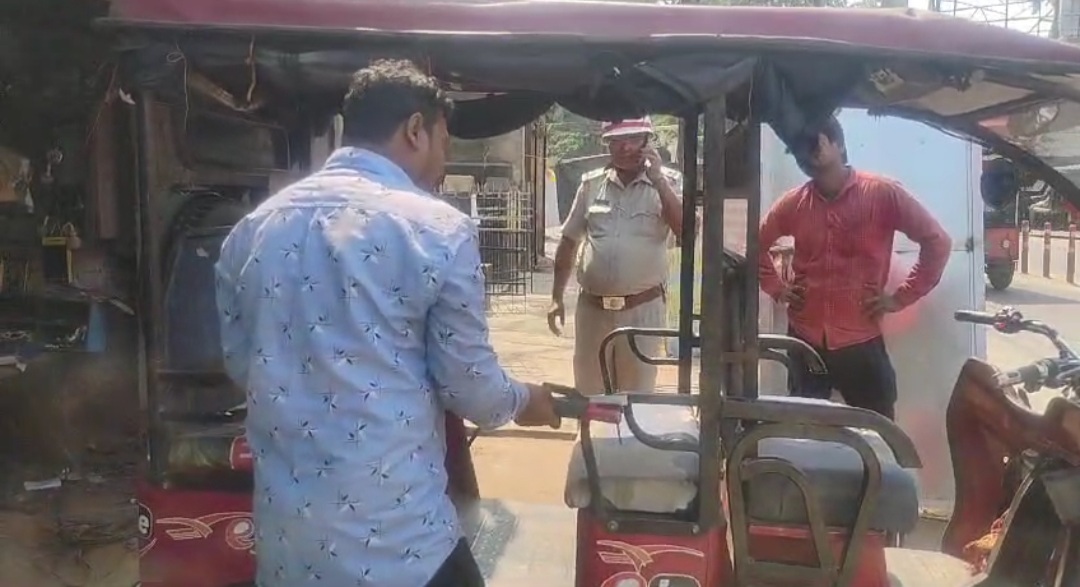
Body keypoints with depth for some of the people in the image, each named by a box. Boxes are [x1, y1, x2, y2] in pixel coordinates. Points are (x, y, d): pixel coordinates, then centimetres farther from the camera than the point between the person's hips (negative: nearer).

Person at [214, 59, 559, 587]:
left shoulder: (252, 228, 4)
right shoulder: (437, 229, -12)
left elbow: (240, 365, 14)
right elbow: (468, 385, -6)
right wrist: (521, 400, 16)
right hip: (397, 540, -5)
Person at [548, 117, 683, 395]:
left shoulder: (667, 182, -1)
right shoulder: (592, 183, 6)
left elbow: (687, 231, -16)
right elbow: (569, 242, 11)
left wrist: (657, 179, -16)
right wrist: (557, 297, 8)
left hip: (643, 310, -3)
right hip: (592, 308, 3)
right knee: (587, 395, 14)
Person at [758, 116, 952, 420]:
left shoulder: (883, 194, -7)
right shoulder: (793, 203, 3)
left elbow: (937, 242, -4)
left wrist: (902, 296, -6)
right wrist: (776, 288, 8)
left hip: (861, 342, -3)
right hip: (804, 341, 3)